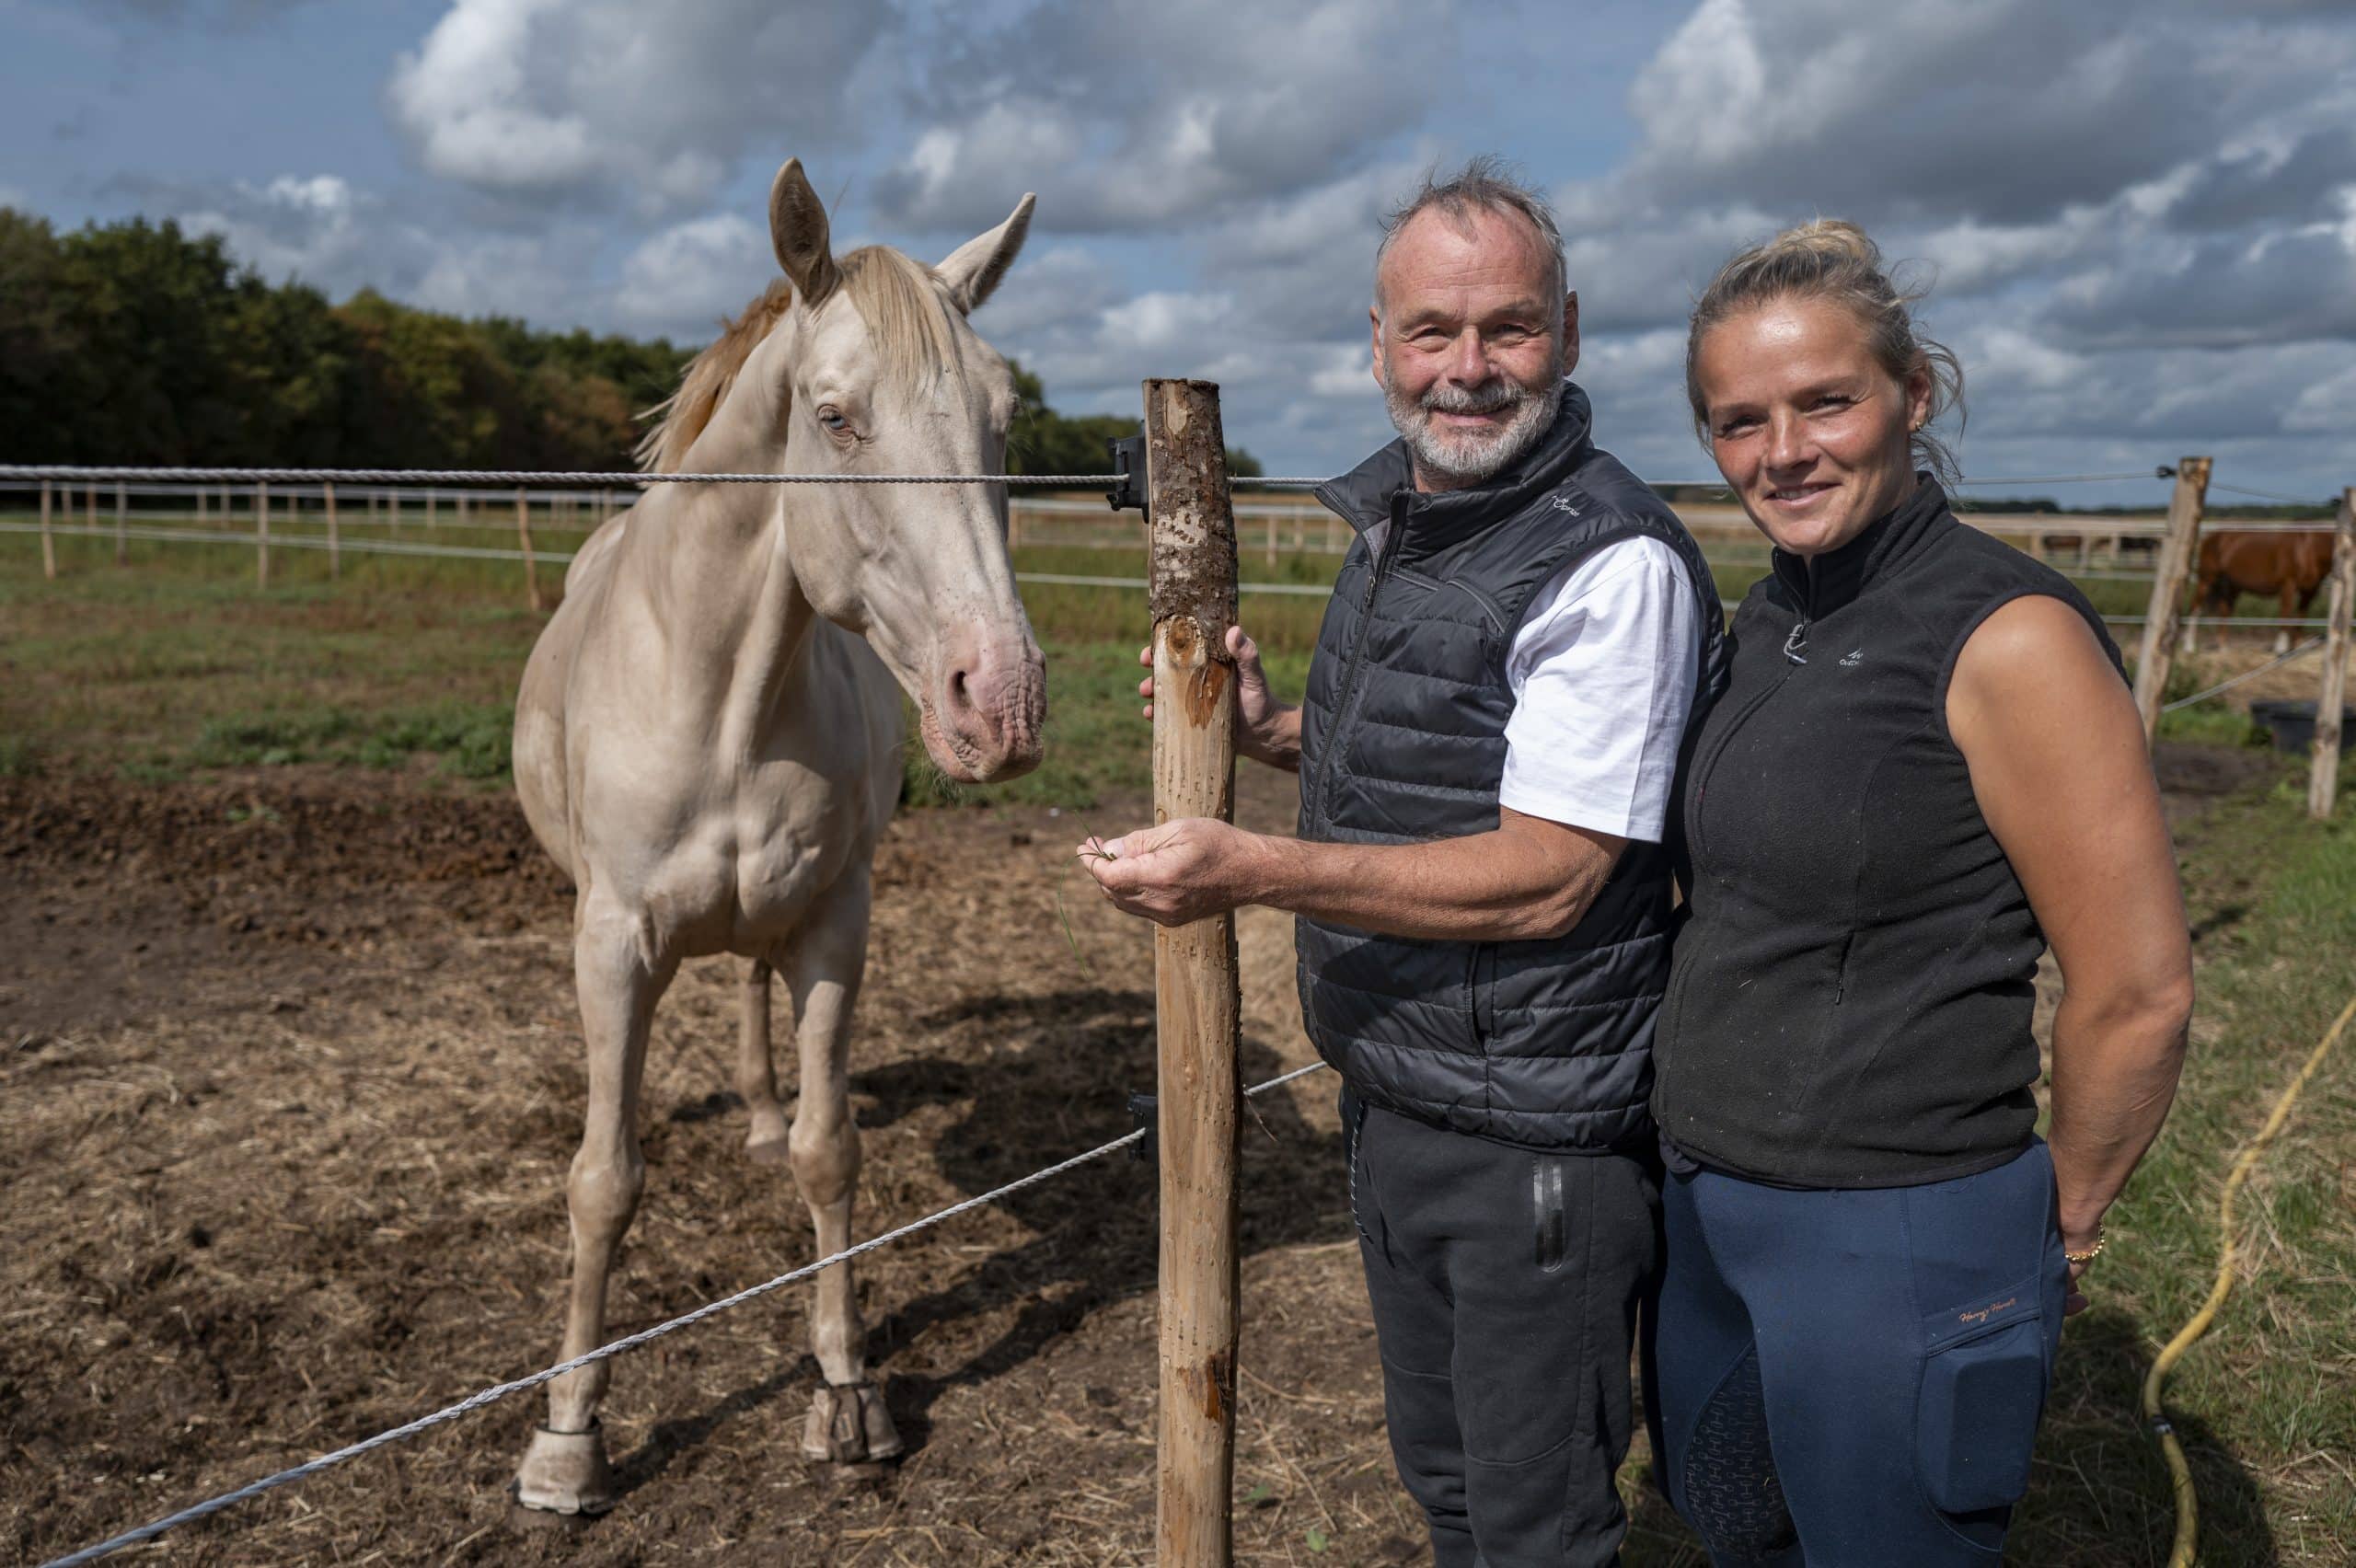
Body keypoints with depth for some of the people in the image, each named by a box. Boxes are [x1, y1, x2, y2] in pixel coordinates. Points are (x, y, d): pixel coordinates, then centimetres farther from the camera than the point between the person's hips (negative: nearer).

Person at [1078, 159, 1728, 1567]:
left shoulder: (1615, 562, -21)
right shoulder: (1392, 524, 8)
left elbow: (1546, 875, -25)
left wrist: (1253, 870, -31)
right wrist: (1274, 731, 2)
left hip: (1538, 1142, -8)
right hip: (1388, 1102, 9)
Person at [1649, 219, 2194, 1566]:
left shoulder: (2006, 635, -19)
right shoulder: (1769, 620, 5)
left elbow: (2140, 992, -17)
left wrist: (2062, 1228, -4)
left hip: (1893, 1247, -8)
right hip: (1712, 1205, 8)